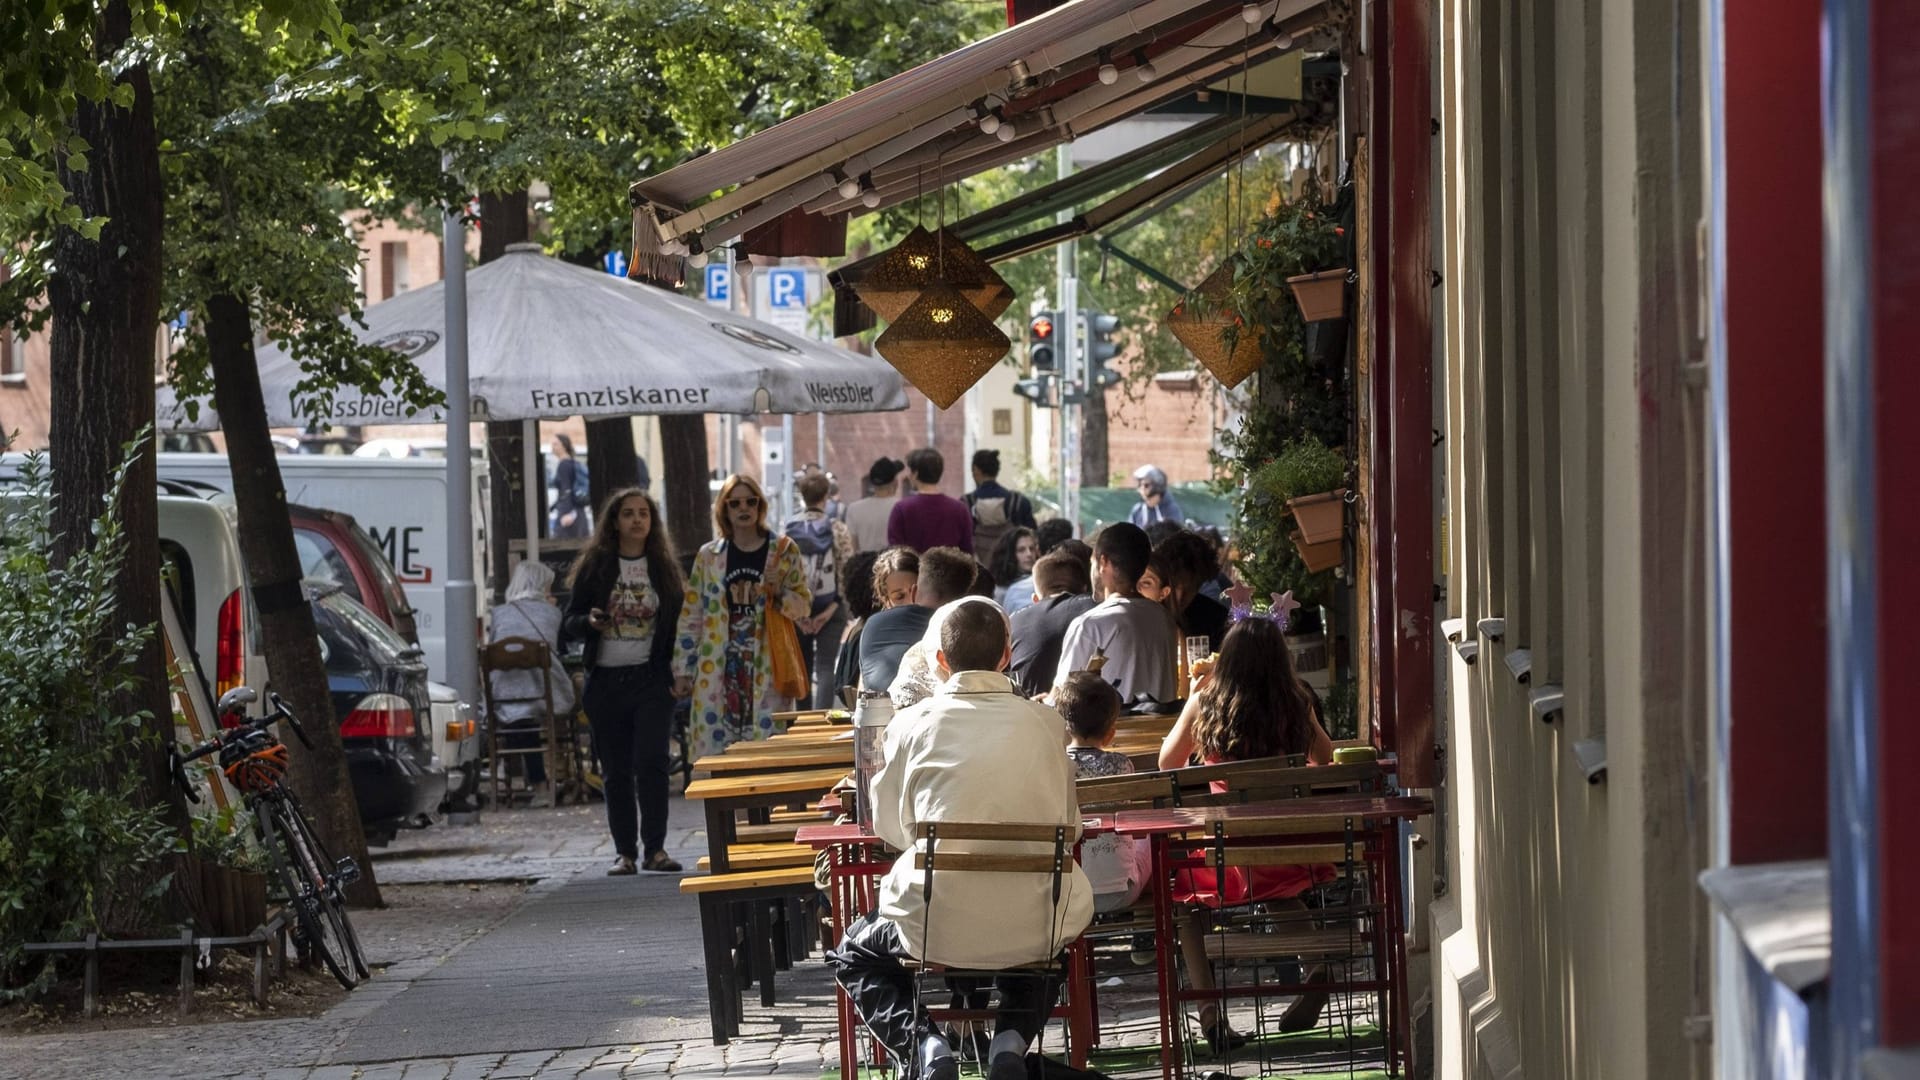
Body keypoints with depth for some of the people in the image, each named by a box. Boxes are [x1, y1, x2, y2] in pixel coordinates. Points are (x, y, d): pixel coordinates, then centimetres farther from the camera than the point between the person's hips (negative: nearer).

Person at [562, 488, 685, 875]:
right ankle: (625, 851, 10)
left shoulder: (664, 567, 7)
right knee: (616, 770, 4)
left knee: (651, 761, -12)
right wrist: (589, 622, -17)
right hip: (606, 680, 1)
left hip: (651, 679, -1)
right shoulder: (595, 566, 5)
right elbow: (571, 622, 6)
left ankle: (654, 847, -7)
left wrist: (679, 674, -1)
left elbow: (679, 622, 10)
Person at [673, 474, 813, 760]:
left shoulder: (784, 550, 6)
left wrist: (779, 594, -14)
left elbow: (805, 605, 7)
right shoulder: (709, 556, 9)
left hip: (766, 670, -1)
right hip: (718, 672, 1)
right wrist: (683, 670, 7)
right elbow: (690, 617, 11)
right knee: (713, 750, -3)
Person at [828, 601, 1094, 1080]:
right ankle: (1011, 1040, 10)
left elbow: (889, 826, 8)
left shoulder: (913, 724, -3)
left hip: (937, 928, -2)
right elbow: (1067, 826, 12)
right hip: (1034, 929, 2)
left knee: (852, 956, 29)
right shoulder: (1045, 723, 1)